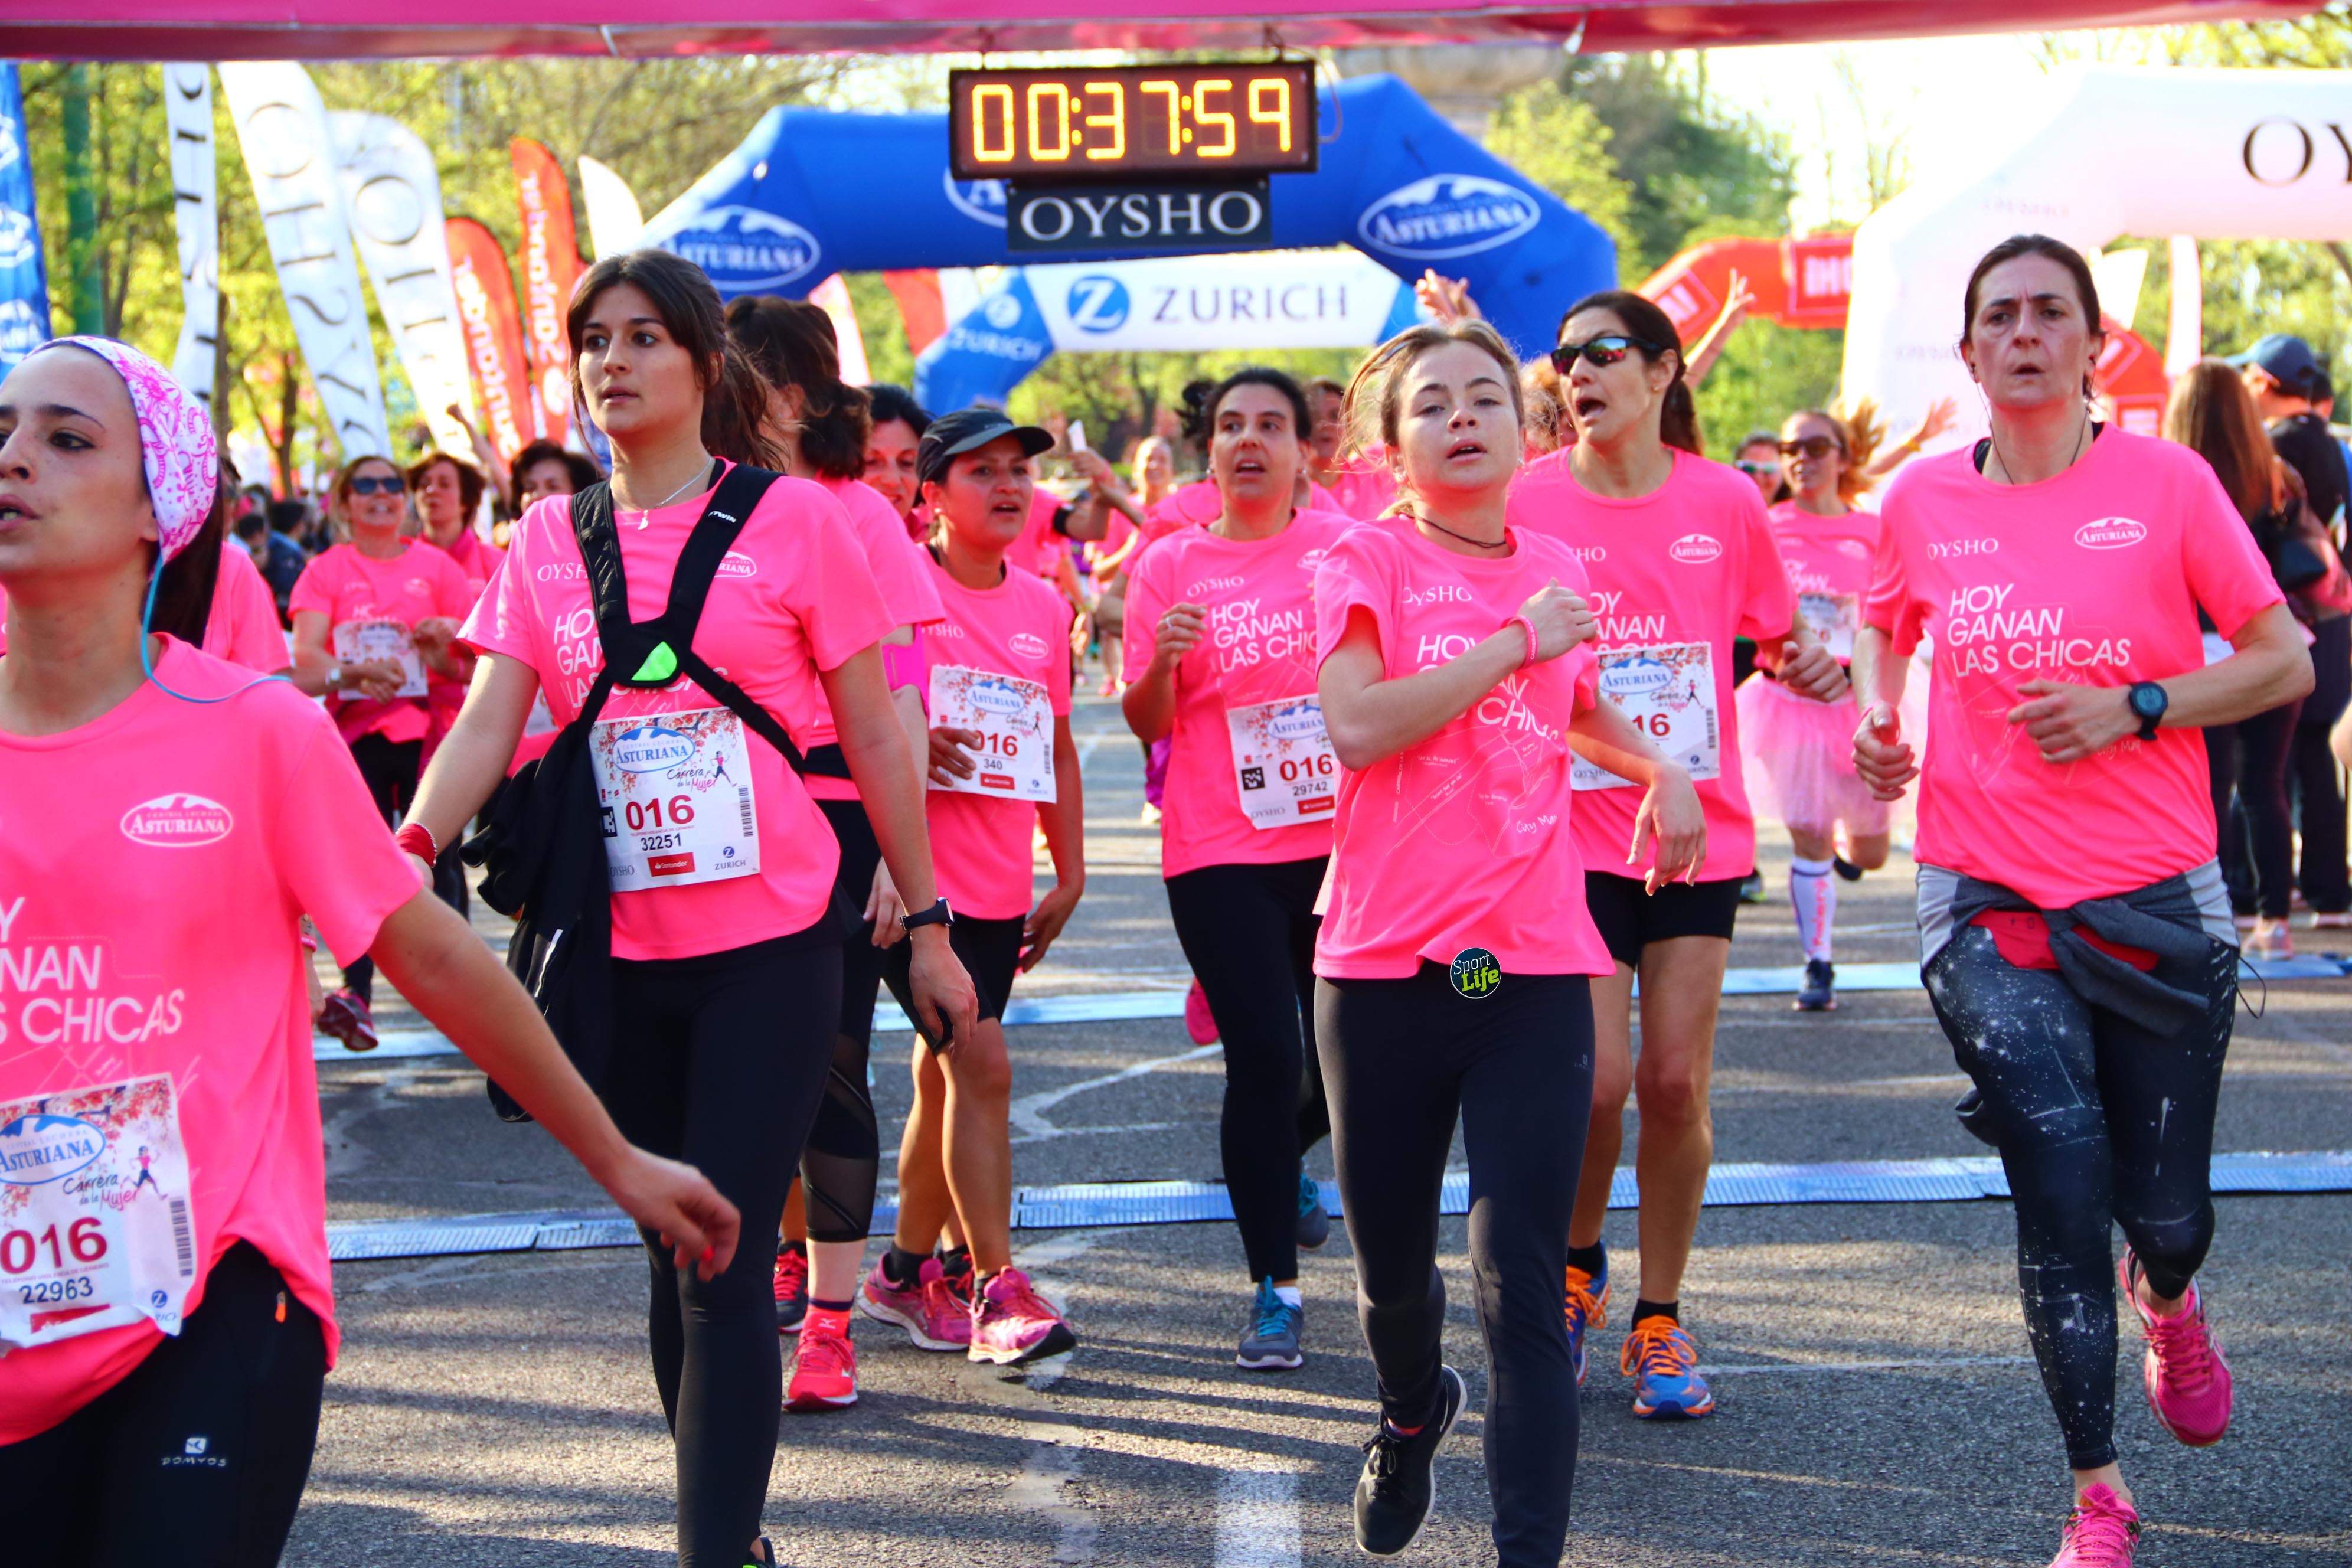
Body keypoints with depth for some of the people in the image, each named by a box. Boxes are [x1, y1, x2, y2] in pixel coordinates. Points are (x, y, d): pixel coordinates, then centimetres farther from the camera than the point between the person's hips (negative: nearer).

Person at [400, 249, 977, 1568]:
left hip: (771, 949, -4)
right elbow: (488, 727, -1)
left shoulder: (794, 519, -3)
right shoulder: (547, 540, 6)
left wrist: (928, 928, 3)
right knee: (676, 1258, 13)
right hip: (623, 955, 4)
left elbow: (876, 741, 1)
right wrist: (407, 850, -21)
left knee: (725, 1269, -9)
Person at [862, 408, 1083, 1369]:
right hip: (920, 872, -6)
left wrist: (1070, 875, 15)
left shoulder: (1044, 608, 11)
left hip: (1001, 884, 6)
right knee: (979, 1060, -14)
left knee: (945, 1078, 13)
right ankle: (996, 1289, -8)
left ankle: (906, 1273, 26)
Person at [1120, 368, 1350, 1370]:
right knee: (1265, 1057, -7)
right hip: (1222, 854, -1)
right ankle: (1276, 1288, 5)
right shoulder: (1171, 566, 3)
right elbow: (1147, 722, 2)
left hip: (1342, 842, 2)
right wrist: (1164, 659, -18)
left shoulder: (1347, 548, 4)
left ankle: (1278, 1159, 43)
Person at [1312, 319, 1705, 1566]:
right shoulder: (1369, 559, -3)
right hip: (1385, 966, -2)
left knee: (1520, 1287, -8)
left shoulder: (1553, 568, 11)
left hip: (1534, 970, 2)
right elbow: (1355, 724, -21)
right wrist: (1519, 640, -15)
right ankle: (1412, 1413, 47)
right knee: (1393, 1266, 15)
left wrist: (1657, 767, 16)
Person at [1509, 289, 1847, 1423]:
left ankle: (1658, 1320, 18)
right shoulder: (1525, 505, -4)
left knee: (1676, 1081, 1)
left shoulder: (1726, 501, 1)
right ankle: (1578, 1266, 20)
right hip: (1574, 830, -2)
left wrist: (1810, 664, -7)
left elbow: (1775, 637, 14)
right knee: (1598, 1076, -10)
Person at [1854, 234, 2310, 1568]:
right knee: (2062, 1196, -6)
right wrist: (1877, 717, 5)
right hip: (1988, 905, 1)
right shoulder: (1923, 502, 3)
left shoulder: (2166, 481, -4)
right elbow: (1882, 624, 24)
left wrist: (2134, 706, -14)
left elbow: (2285, 663, -2)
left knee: (2165, 1209, 8)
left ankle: (2167, 1298, 47)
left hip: (2158, 904, -1)